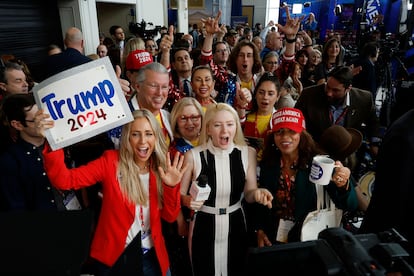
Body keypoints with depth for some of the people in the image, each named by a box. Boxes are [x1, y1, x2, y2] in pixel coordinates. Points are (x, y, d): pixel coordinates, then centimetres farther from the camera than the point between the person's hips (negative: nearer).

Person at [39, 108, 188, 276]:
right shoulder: (111, 161, -12)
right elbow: (64, 180, -23)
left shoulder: (162, 168, -5)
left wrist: (171, 186, -20)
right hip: (114, 256, -2)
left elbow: (170, 216, -3)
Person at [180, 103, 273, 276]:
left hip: (235, 225, 2)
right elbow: (180, 194, -3)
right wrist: (188, 200, -24)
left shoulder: (248, 153, -6)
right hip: (203, 226, -2)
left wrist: (257, 194, -20)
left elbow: (249, 194, 0)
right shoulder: (193, 156, -13)